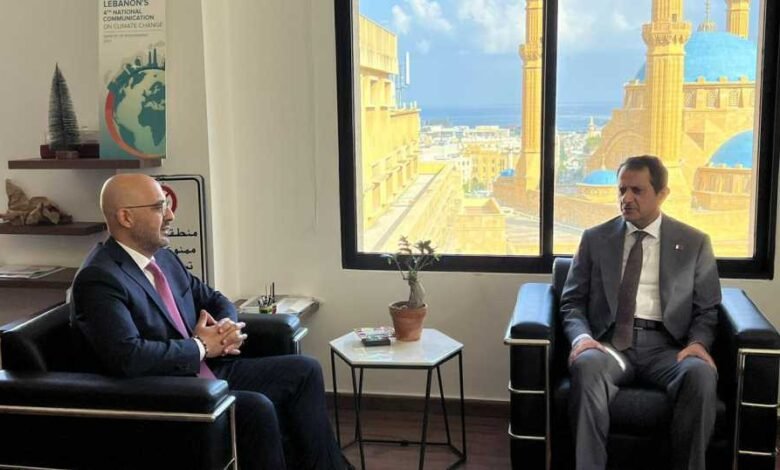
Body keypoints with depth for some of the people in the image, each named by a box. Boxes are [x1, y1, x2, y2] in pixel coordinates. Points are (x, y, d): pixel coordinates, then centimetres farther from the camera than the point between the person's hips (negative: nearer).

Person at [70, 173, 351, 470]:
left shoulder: (163, 258, 10)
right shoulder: (98, 279, -17)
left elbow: (215, 300, 20)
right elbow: (127, 357, -29)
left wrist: (227, 328, -4)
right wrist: (200, 346, -17)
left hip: (209, 371, 9)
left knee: (304, 370, 3)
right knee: (256, 408, -30)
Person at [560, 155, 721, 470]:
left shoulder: (694, 243, 12)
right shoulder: (595, 239, 12)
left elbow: (707, 309, 11)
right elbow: (572, 302, 10)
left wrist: (698, 342, -11)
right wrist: (581, 336, -12)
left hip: (666, 345, 0)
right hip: (610, 341, 0)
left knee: (701, 373, -34)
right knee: (586, 364, -35)